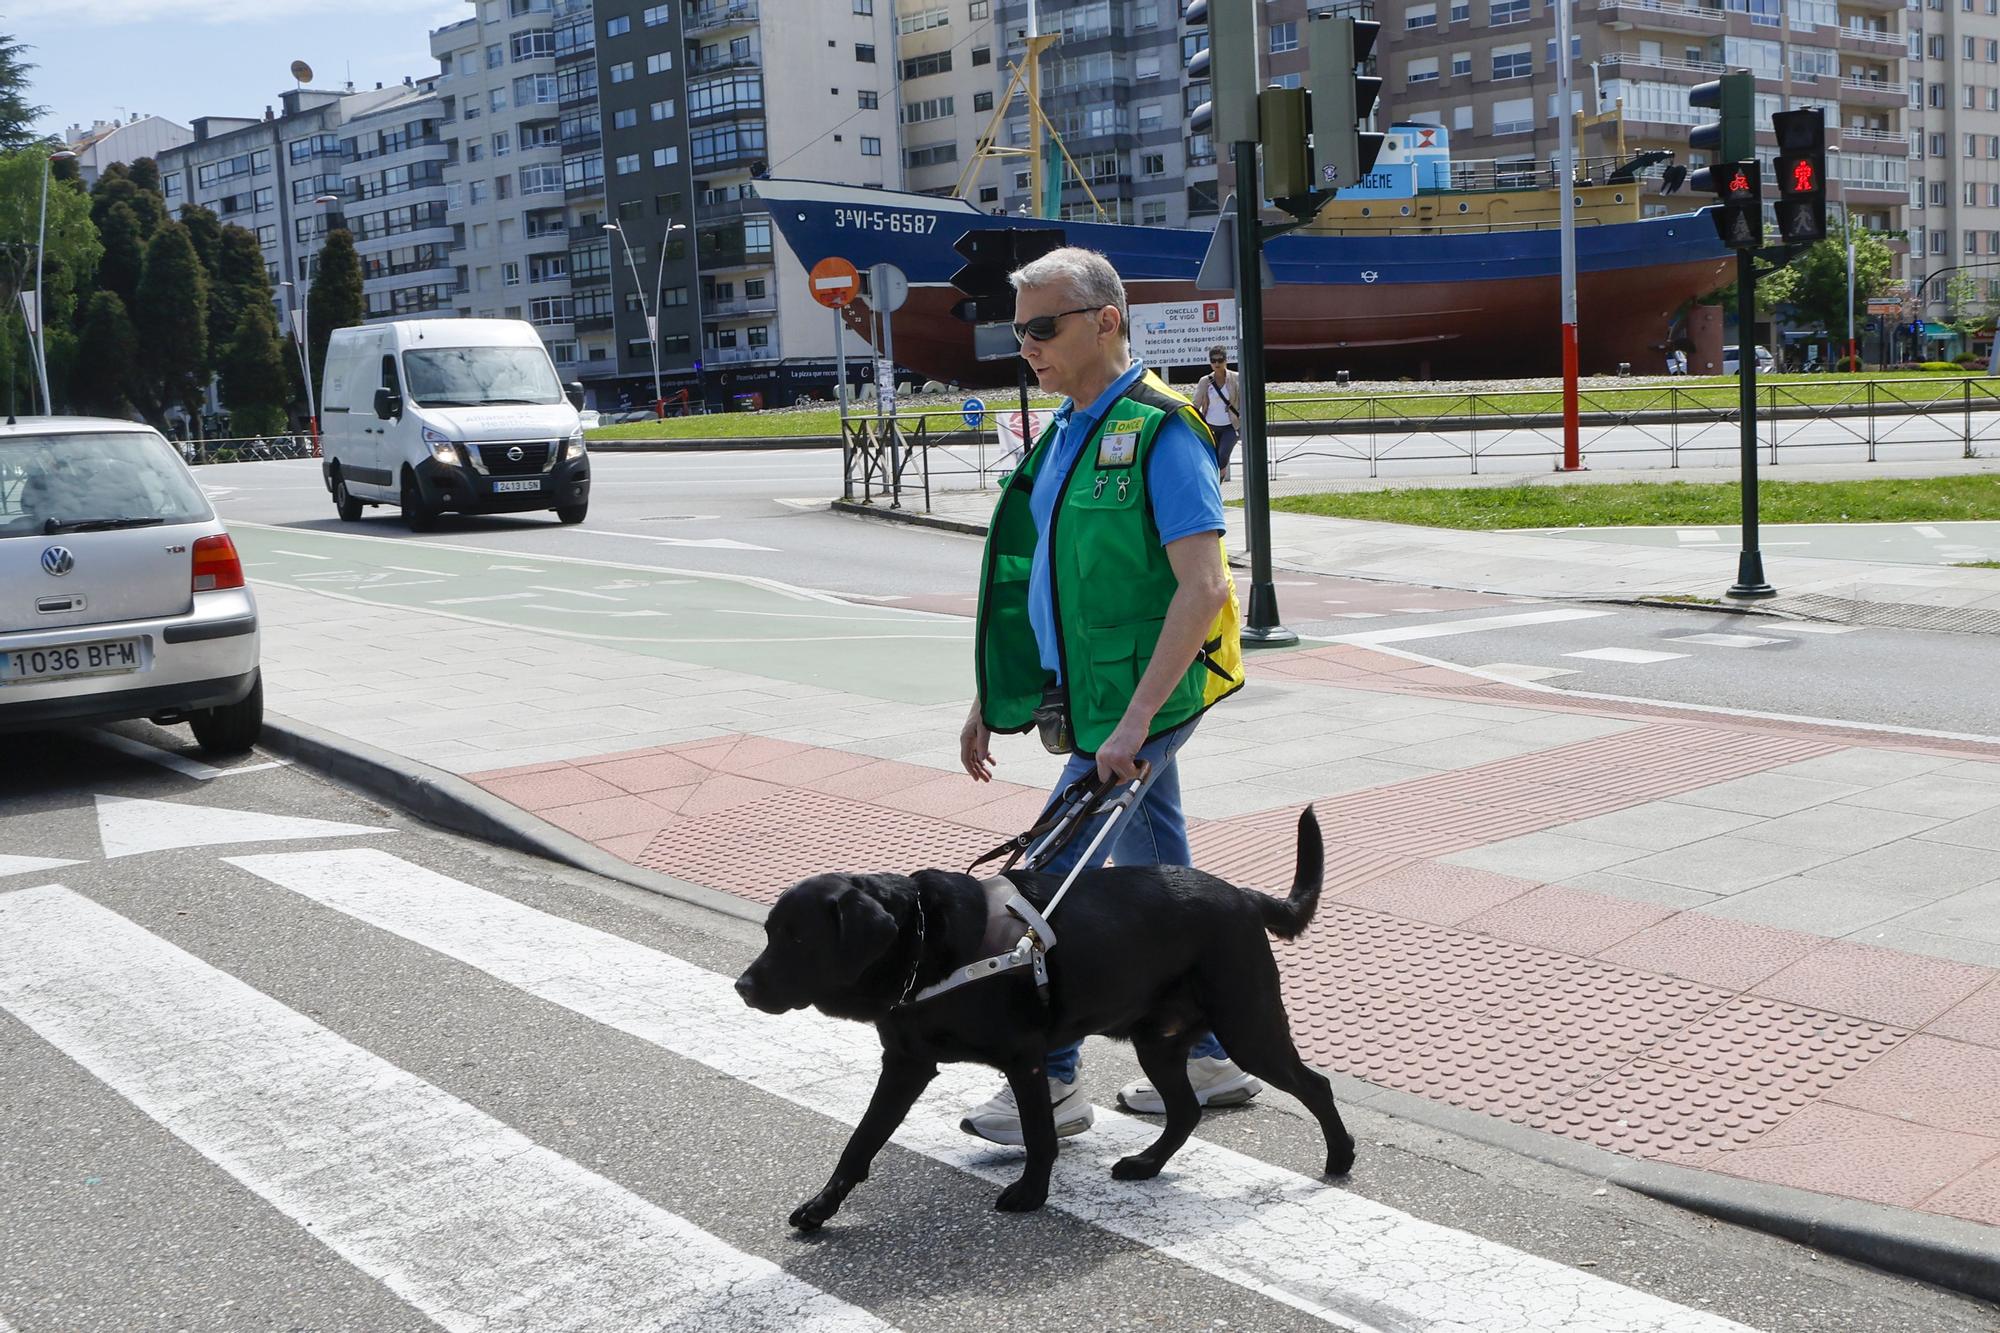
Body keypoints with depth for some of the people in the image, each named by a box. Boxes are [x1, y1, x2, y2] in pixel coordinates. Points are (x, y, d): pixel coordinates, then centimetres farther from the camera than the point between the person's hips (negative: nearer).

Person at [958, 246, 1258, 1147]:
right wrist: (990, 699, 17)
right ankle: (1208, 1058, 26)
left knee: (1054, 877, -7)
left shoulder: (1158, 431, -15)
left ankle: (1048, 1080, 5)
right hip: (1093, 699, 9)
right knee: (1157, 878, 14)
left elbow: (1202, 588, -23)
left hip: (1140, 701, -8)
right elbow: (1032, 584, 18)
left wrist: (1135, 720, -28)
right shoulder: (1066, 434, 12)